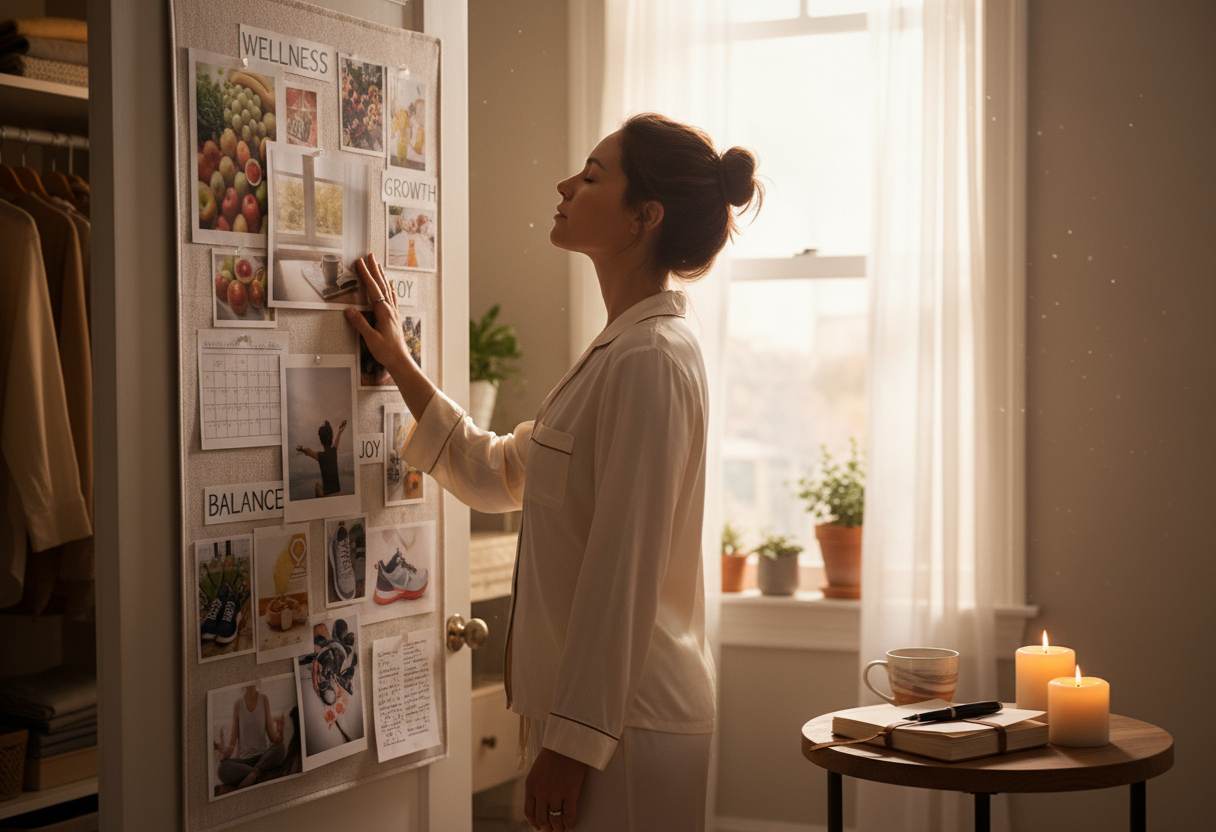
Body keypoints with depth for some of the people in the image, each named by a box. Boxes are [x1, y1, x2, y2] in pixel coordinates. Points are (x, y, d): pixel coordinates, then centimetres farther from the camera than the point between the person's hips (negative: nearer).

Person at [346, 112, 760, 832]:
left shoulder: (650, 359, -18)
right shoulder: (623, 350, 14)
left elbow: (624, 572, -21)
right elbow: (497, 475, 20)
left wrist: (574, 740, -19)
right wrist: (401, 366, 18)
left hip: (624, 726, -9)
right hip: (607, 714, 9)